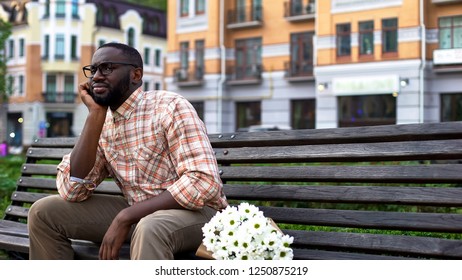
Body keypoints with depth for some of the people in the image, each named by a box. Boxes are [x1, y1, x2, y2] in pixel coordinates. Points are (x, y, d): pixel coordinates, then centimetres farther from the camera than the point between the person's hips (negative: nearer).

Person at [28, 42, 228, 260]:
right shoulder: (102, 124, 2)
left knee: (149, 227, -39)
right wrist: (95, 114, -14)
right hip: (138, 213, 6)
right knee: (44, 212, -2)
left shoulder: (170, 107, -16)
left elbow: (204, 182, -27)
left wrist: (125, 217, -28)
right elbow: (71, 191, -9)